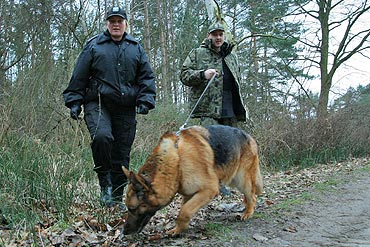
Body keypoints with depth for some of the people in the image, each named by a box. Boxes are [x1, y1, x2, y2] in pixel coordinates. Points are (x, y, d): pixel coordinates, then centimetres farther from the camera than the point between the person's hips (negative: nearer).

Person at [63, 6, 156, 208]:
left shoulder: (136, 48, 15)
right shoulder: (93, 46, 9)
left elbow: (147, 77, 12)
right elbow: (79, 76, 7)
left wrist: (145, 101, -2)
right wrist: (74, 101, 1)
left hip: (126, 109, 3)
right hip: (97, 104, -2)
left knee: (122, 153, 3)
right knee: (102, 136, -30)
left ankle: (116, 198, 16)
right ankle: (105, 182, -10)